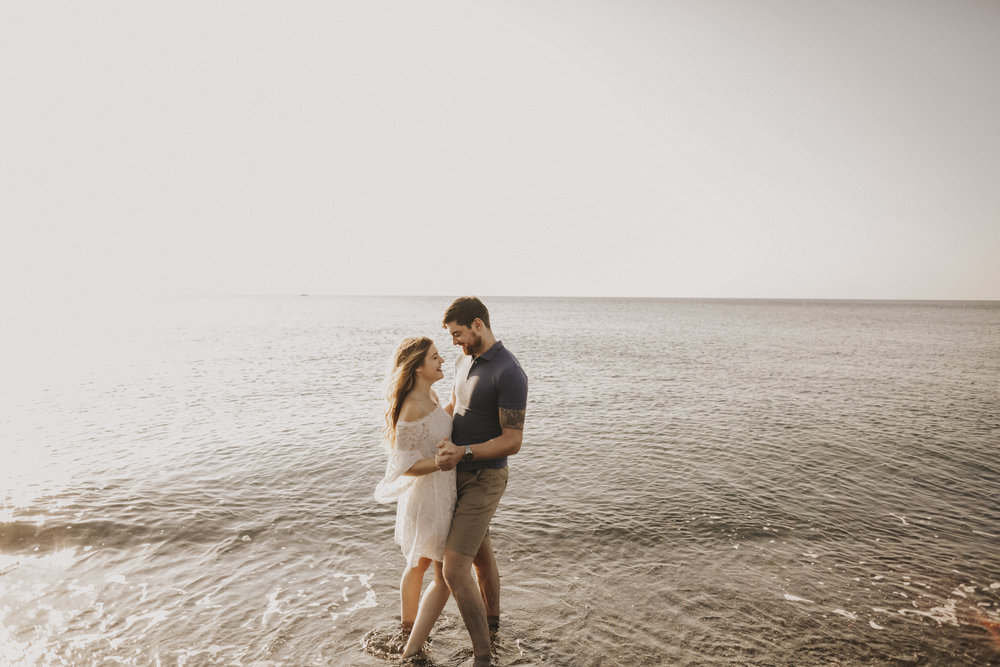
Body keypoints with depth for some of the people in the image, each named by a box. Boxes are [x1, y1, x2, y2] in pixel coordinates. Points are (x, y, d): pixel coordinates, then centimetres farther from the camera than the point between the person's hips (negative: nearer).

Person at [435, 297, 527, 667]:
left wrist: (463, 452, -33)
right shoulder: (465, 362, 5)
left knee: (454, 571, -10)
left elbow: (512, 441, -24)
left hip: (484, 480, -9)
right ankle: (492, 618, 48)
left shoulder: (509, 373, -24)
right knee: (480, 553, 25)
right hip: (461, 474, 9)